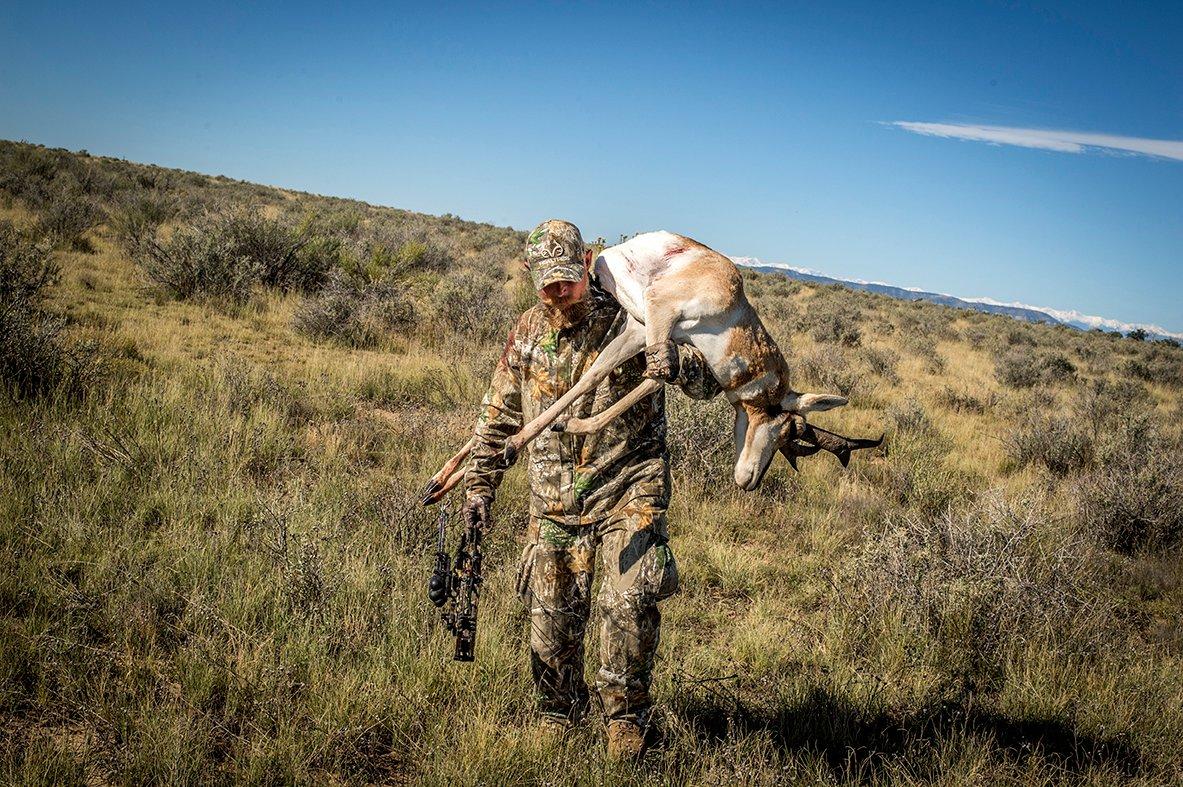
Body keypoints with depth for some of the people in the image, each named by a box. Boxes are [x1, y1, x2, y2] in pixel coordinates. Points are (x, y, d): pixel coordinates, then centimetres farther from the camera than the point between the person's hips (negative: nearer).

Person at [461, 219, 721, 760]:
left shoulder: (628, 321, -9)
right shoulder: (528, 332, 4)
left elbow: (709, 383, -12)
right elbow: (497, 416, 13)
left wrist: (676, 362, -34)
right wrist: (479, 486, 10)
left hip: (627, 488, -4)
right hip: (554, 498, 4)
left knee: (630, 603, -16)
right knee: (552, 616, 7)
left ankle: (626, 717, 6)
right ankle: (559, 713, 30)